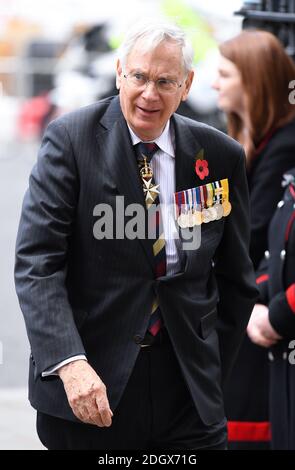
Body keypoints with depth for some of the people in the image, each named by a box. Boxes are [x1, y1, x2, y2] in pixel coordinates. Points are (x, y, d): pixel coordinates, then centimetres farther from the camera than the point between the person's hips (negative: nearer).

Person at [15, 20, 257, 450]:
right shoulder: (70, 139, -6)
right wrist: (69, 362, -24)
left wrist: (211, 375, 8)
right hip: (91, 384, -2)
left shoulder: (221, 157, 3)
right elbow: (37, 262, -13)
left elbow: (235, 280, 12)